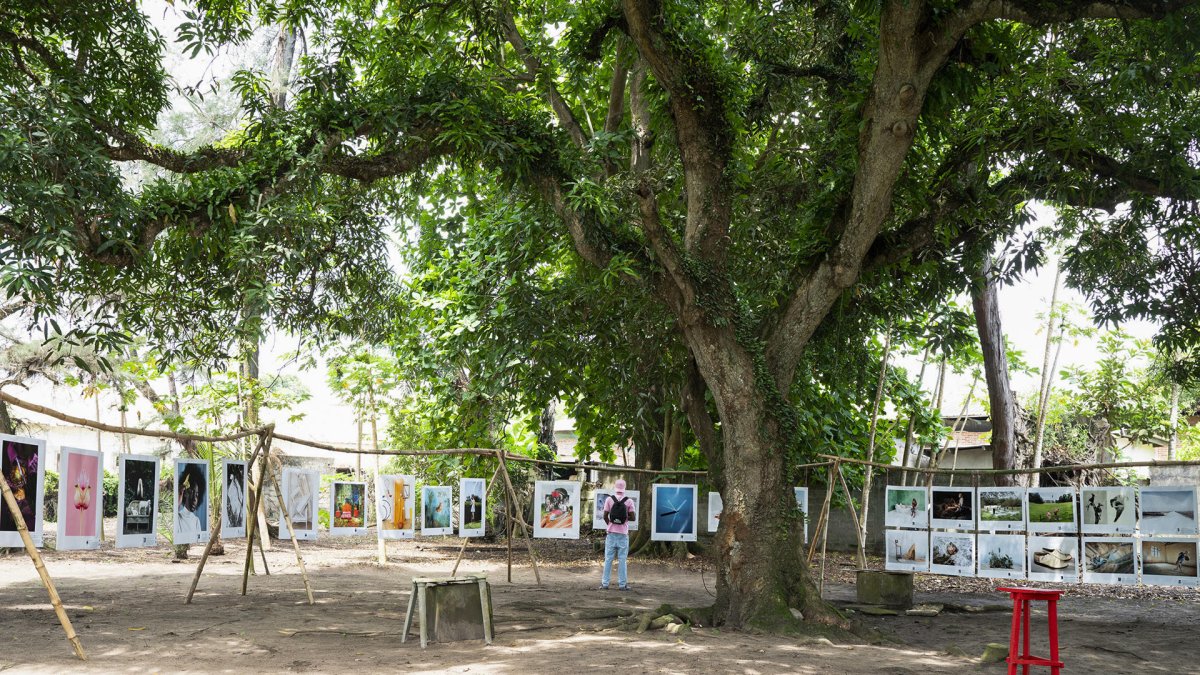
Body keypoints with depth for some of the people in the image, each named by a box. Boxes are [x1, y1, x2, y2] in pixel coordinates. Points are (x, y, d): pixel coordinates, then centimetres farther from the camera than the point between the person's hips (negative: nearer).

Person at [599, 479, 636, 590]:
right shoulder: (629, 501, -5)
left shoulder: (609, 500, -3)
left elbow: (605, 516, -3)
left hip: (611, 532, 1)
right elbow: (633, 518, -7)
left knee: (608, 559, 6)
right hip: (623, 533, -1)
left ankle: (605, 583, 5)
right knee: (622, 559, 4)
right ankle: (622, 584, 4)